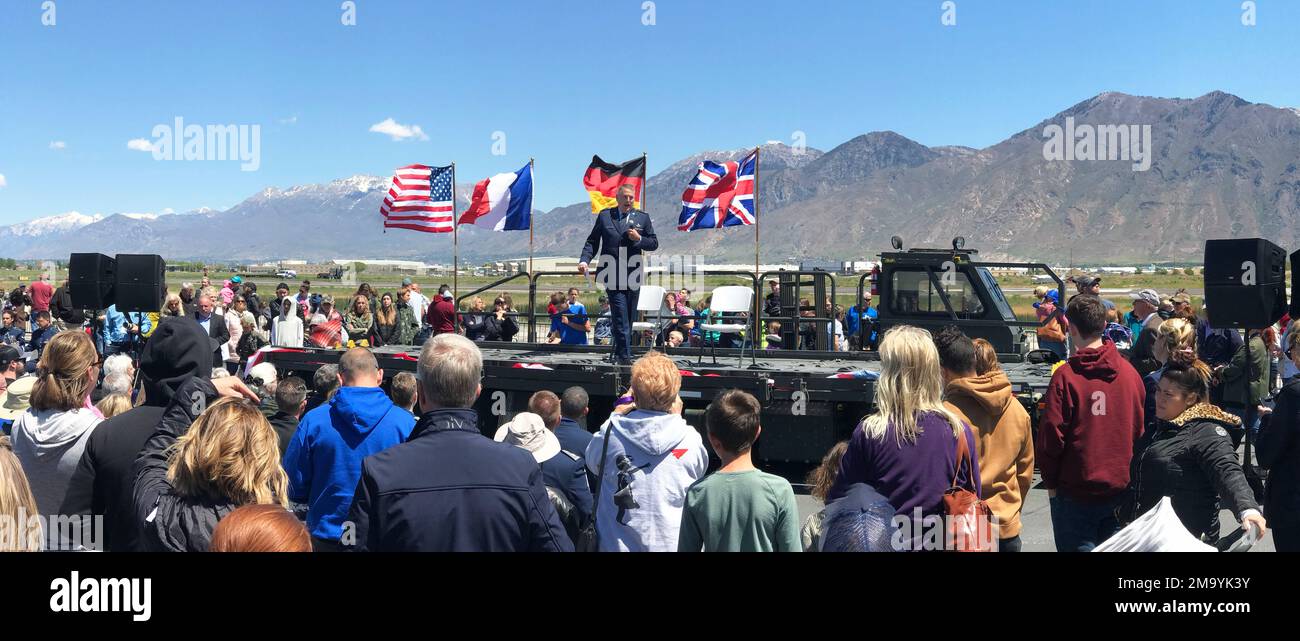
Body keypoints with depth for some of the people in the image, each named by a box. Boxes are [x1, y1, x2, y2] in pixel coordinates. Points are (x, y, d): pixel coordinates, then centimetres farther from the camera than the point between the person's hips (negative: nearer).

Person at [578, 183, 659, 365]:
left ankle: (620, 354, 20)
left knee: (629, 318, 8)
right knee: (620, 317, -12)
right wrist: (584, 260, -5)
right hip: (612, 273, -2)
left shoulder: (642, 217, 11)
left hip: (633, 274, 2)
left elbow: (654, 243, 11)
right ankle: (624, 354, -12)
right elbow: (592, 241, 9)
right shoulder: (604, 216, 9)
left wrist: (639, 239, -9)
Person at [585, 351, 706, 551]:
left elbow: (592, 463, 7)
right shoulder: (690, 441, -15)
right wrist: (677, 420, 10)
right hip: (673, 542, 0)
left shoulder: (609, 434, -15)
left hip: (620, 543, 0)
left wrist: (615, 418, 12)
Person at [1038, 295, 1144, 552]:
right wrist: (1128, 472, 18)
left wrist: (1050, 482, -1)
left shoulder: (1066, 375, -15)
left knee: (1078, 546, 6)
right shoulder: (1129, 371, 0)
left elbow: (1051, 435, -13)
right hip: (1120, 488, 5)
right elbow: (1139, 430, 7)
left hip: (1075, 491, -5)